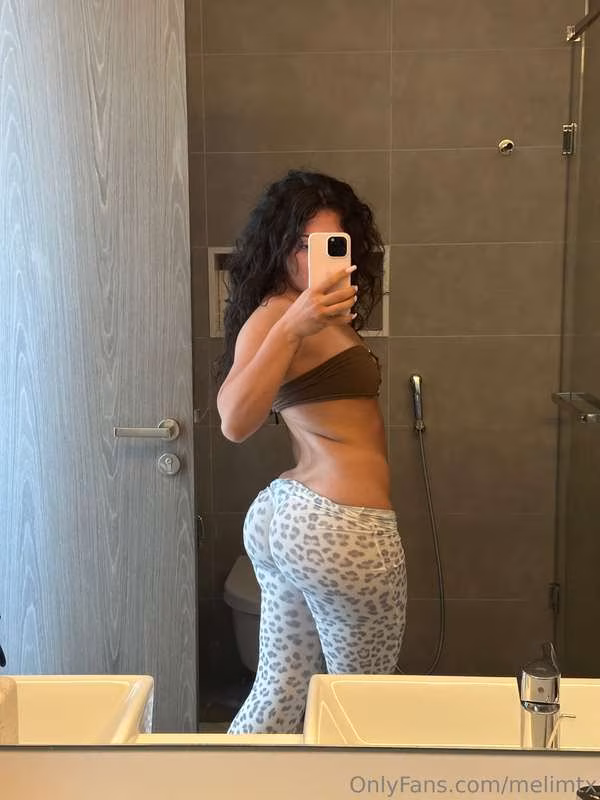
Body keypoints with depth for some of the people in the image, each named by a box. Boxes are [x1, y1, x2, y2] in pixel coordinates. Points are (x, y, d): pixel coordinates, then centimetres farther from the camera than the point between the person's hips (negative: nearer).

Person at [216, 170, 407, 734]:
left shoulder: (321, 313, 14)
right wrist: (292, 328, -41)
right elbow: (234, 422, -32)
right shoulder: (273, 315, -14)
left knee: (280, 691, 16)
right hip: (342, 527, -9)